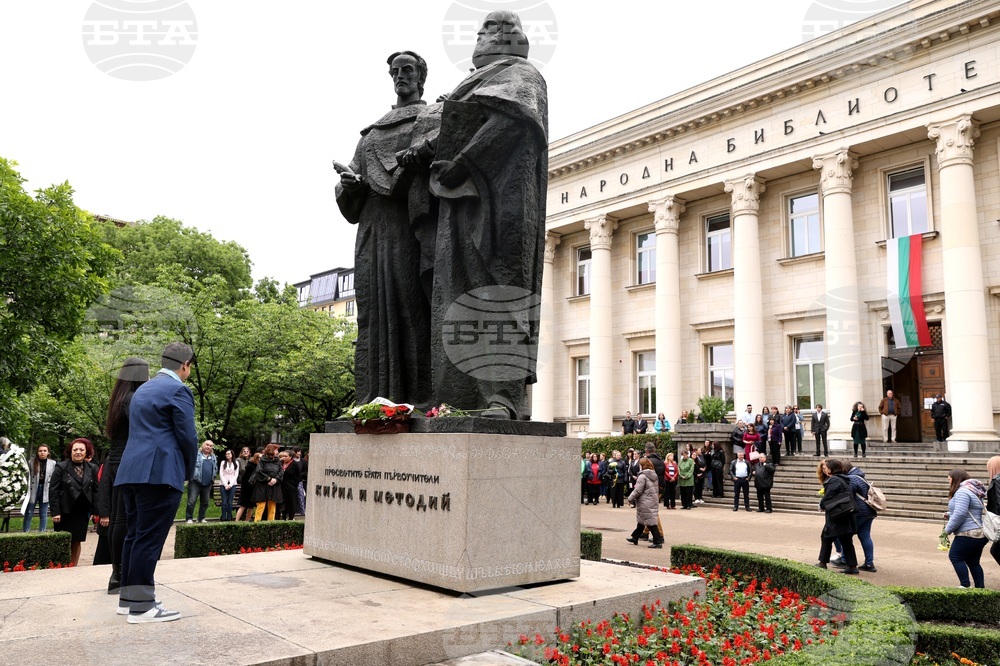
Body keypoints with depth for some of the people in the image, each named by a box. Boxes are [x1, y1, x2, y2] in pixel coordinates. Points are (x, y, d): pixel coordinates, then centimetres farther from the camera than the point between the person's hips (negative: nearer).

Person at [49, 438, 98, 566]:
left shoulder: (92, 469, 5)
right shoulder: (61, 467, -3)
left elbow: (95, 491, 6)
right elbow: (53, 490, -5)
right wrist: (55, 512, -11)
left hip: (82, 512, 3)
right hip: (65, 512, -3)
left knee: (77, 541, 7)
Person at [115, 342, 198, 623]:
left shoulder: (143, 389, 20)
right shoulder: (178, 390, -7)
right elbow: (187, 436, -10)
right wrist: (189, 471, 6)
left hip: (132, 471, 9)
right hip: (159, 473, -9)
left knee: (134, 535, 14)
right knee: (149, 538, -6)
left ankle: (128, 597, 21)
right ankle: (141, 606, -2)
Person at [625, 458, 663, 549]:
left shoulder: (642, 476, -16)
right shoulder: (654, 476, 11)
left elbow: (638, 491, -18)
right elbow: (656, 489, 16)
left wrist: (631, 499, -4)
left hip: (645, 503, -9)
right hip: (654, 502, 9)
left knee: (651, 522, -5)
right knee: (641, 521, 19)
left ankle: (658, 541, -6)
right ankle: (635, 538, 30)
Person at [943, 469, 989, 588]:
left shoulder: (962, 492, -16)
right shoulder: (973, 491, 18)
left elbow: (960, 513, -24)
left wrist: (949, 528, -12)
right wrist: (950, 515, 17)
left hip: (968, 534, -10)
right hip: (980, 534, 10)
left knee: (955, 557, -1)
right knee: (973, 562, 14)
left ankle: (965, 586, -1)